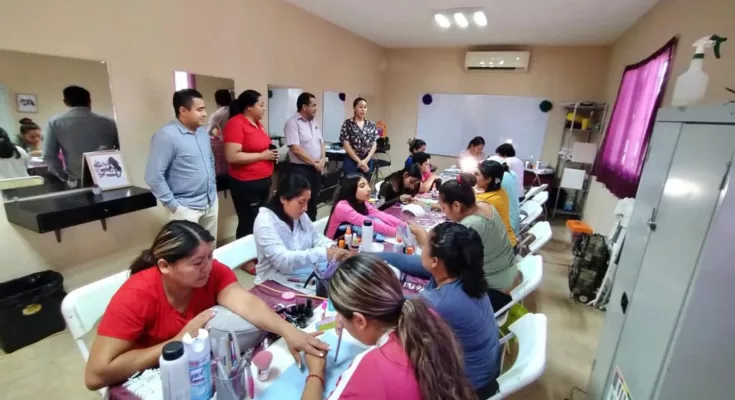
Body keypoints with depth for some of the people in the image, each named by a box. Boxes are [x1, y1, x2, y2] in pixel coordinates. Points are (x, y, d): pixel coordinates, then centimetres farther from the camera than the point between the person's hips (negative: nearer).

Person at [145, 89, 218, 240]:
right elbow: (154, 176, -18)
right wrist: (173, 205, -15)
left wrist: (212, 187, 14)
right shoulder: (167, 136, -16)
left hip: (211, 202, 7)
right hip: (187, 207, -7)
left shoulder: (203, 132, 8)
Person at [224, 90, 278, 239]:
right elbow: (232, 157, -22)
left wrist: (271, 153, 7)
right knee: (248, 224, 0)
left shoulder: (258, 123, 11)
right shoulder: (236, 123, -13)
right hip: (246, 184, -8)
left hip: (264, 181, 8)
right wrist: (262, 156, -16)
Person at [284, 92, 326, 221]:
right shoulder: (292, 123, -11)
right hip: (301, 169, -7)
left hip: (316, 168, 7)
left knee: (313, 201, 16)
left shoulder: (314, 123, 13)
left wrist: (323, 159, -4)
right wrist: (314, 162, -14)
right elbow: (295, 149, -18)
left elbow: (321, 143, 15)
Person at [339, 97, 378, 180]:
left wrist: (366, 160, -8)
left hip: (368, 161, 4)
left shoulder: (371, 125, 8)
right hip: (351, 161, -4)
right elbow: (346, 145, -8)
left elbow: (374, 145, 5)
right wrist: (359, 161, -11)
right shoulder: (348, 123, -4)